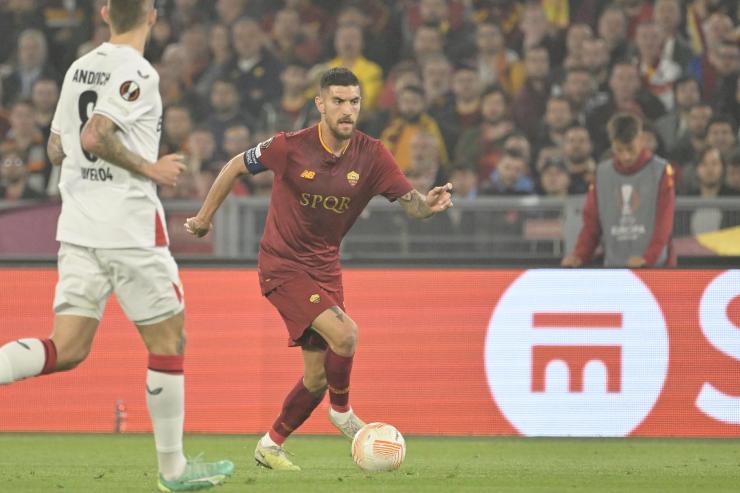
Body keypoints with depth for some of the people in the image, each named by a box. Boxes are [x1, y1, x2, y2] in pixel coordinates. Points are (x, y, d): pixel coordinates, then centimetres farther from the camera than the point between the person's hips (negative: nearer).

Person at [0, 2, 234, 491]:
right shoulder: (138, 73, -12)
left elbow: (57, 149, 18)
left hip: (77, 227, 7)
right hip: (129, 225, -7)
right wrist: (148, 168, -11)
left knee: (67, 349, 3)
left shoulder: (79, 68, 12)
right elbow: (95, 137, -23)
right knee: (168, 340, 7)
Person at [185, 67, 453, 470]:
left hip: (325, 268, 5)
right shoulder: (290, 148, -16)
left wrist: (428, 204, -36)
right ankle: (342, 411, 2)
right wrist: (204, 218, 6)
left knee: (317, 377, 7)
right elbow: (235, 166, -1)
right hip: (283, 266, -5)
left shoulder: (371, 155, -8)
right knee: (343, 334, -25)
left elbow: (411, 203, -12)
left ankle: (271, 445, 28)